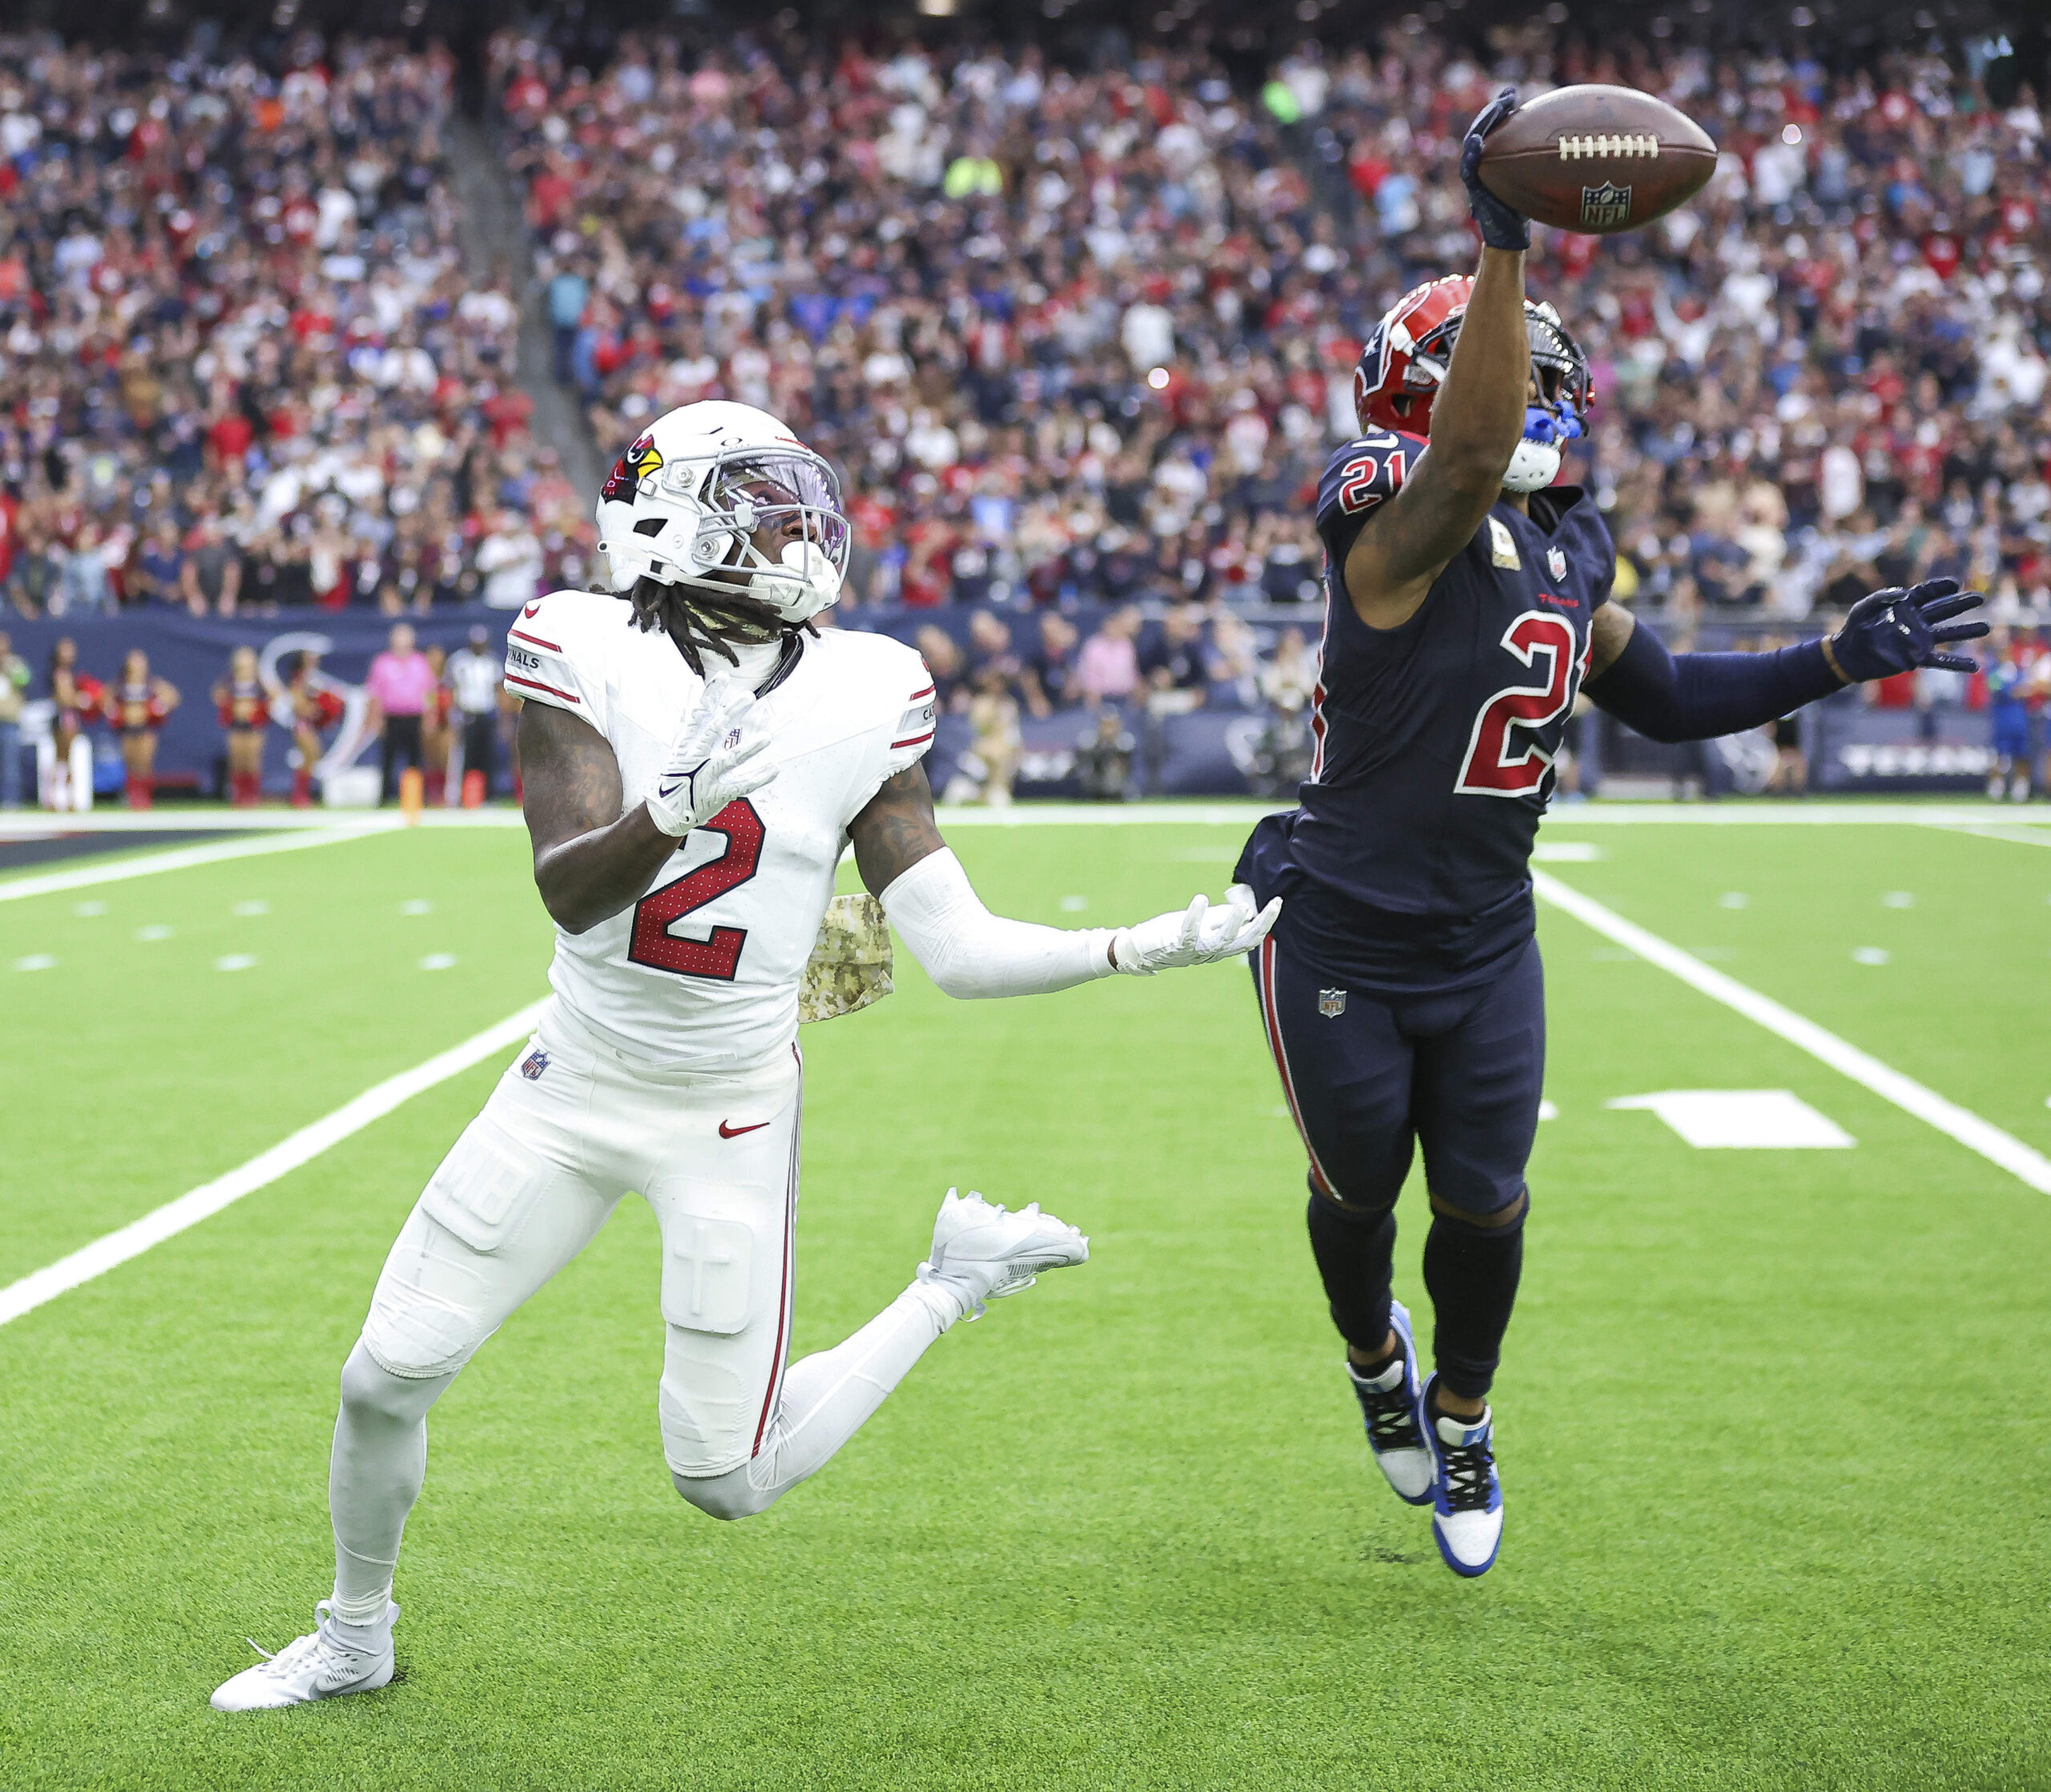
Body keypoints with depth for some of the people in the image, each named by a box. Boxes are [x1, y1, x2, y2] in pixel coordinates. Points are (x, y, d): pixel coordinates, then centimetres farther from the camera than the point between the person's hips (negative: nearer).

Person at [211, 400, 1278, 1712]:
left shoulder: (859, 698, -7)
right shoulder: (589, 655, -12)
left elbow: (961, 951, -6)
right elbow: (569, 893, -24)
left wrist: (1152, 947, -15)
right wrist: (680, 806, -42)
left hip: (730, 1120, -1)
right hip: (572, 1088, 1)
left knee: (729, 1480, 0)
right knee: (387, 1378, 3)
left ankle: (957, 1285, 24)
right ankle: (354, 1640, 32)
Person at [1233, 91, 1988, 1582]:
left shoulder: (1571, 549, 4)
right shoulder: (1401, 528, -20)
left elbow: (1665, 698, 16)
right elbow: (1470, 458, -43)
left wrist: (1836, 663, 6)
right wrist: (1504, 246, -53)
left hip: (1487, 944, 5)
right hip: (1342, 945, -5)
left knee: (1485, 1204, 10)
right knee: (1359, 1191, 15)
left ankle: (1462, 1423, 37)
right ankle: (1378, 1361, 47)